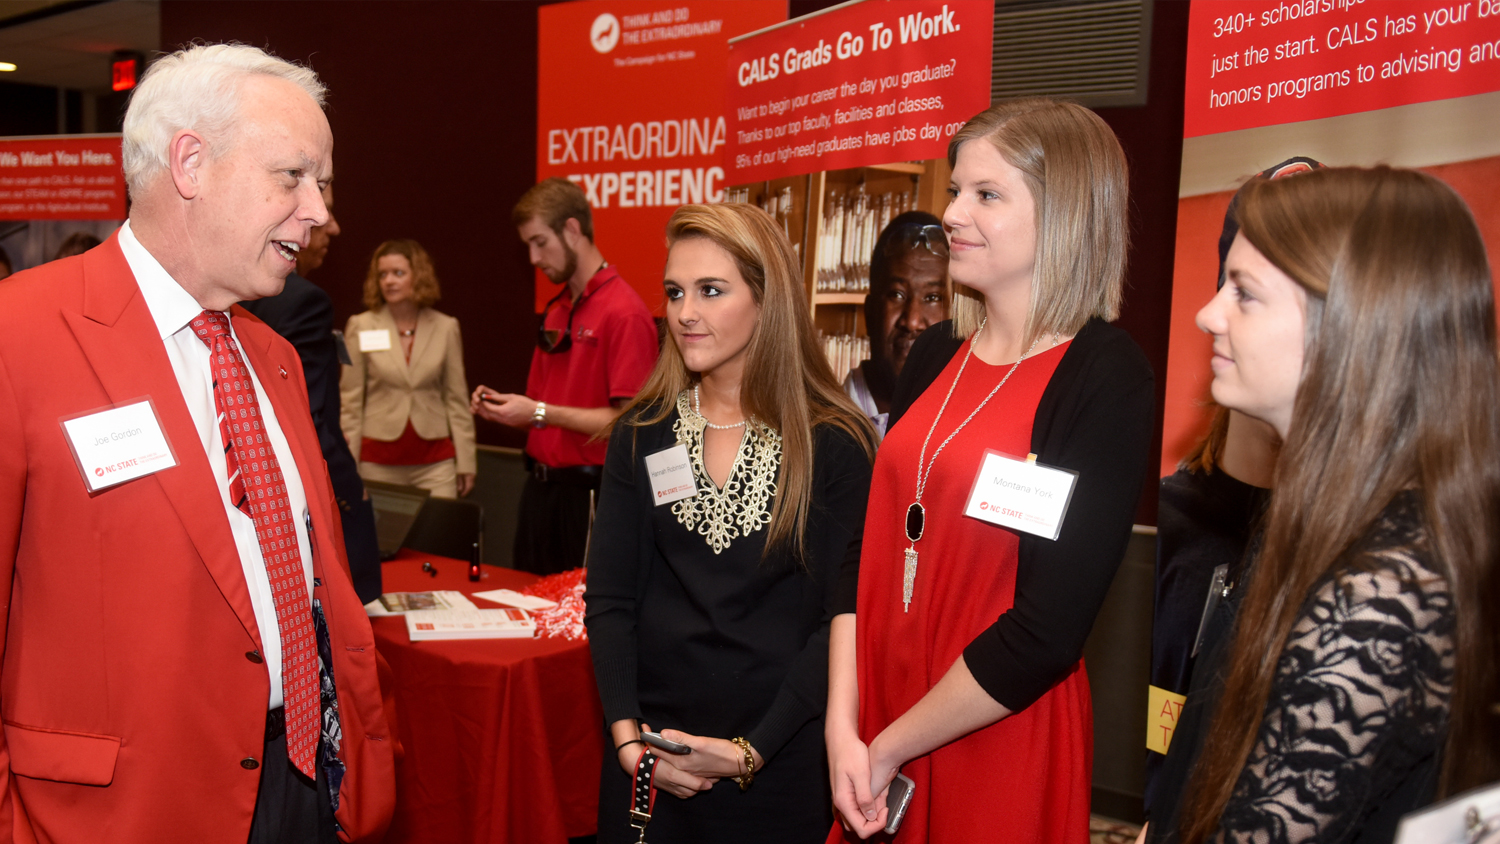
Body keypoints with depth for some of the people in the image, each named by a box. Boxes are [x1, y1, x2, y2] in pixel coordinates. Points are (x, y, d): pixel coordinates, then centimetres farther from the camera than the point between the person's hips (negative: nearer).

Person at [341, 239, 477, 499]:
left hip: (435, 462, 1)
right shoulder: (361, 326, 1)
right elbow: (350, 402, 3)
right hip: (378, 464, 0)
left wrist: (466, 463, 6)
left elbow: (456, 399, 7)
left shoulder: (446, 328, 4)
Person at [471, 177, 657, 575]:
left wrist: (539, 413, -17)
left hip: (586, 494, -8)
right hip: (541, 487, 8)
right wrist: (503, 406, 3)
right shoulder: (554, 312, 13)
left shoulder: (624, 313, -14)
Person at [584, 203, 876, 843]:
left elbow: (844, 615, -10)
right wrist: (628, 736, -12)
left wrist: (753, 749, -16)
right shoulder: (641, 435, 2)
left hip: (781, 760, -2)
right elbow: (608, 598, 0)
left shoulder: (836, 443, -8)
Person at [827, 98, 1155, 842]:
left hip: (1001, 744, -5)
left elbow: (1048, 632, -18)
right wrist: (843, 726, -7)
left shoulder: (1106, 379, -14)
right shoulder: (935, 354, 3)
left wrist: (890, 748, -11)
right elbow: (871, 545, 2)